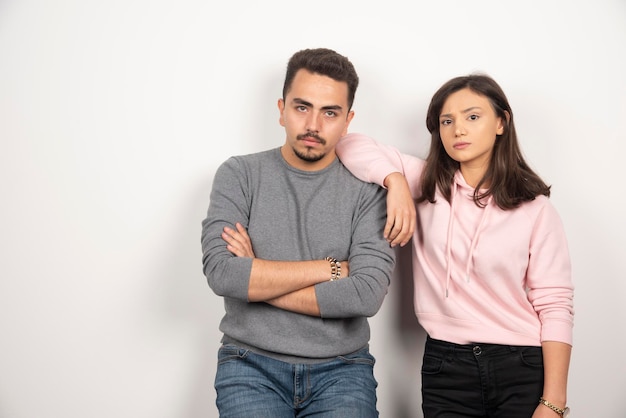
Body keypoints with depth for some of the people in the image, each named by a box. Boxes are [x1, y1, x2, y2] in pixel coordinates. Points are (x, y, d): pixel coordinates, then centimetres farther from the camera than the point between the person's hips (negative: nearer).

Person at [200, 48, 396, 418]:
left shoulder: (368, 190, -2)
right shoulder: (240, 175, 0)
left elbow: (366, 295, -14)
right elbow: (221, 272, -14)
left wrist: (256, 280, -11)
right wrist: (330, 269, -12)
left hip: (341, 369, 0)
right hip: (251, 365, 0)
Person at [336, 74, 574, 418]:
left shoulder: (534, 208, -3)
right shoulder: (426, 185, 3)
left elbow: (555, 306, -7)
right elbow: (351, 146, -1)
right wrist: (396, 182, -17)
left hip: (523, 368, -1)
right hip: (444, 365, 2)